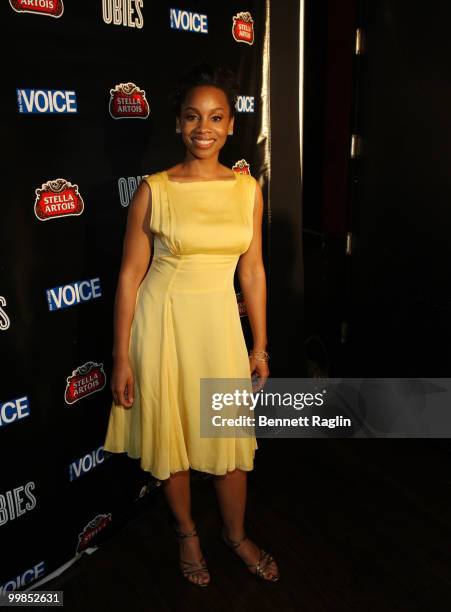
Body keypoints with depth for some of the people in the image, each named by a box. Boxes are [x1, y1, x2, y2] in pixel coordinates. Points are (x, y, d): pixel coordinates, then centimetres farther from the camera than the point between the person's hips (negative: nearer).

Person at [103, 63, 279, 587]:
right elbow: (130, 276, -7)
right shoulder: (153, 190, -10)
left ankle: (236, 533, 41)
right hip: (163, 322, -2)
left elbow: (252, 270, 5)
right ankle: (187, 533, 42)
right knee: (170, 433, 14)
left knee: (232, 435, 13)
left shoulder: (248, 189, -1)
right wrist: (121, 358, -6)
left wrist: (261, 346, 7)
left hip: (219, 322, 2)